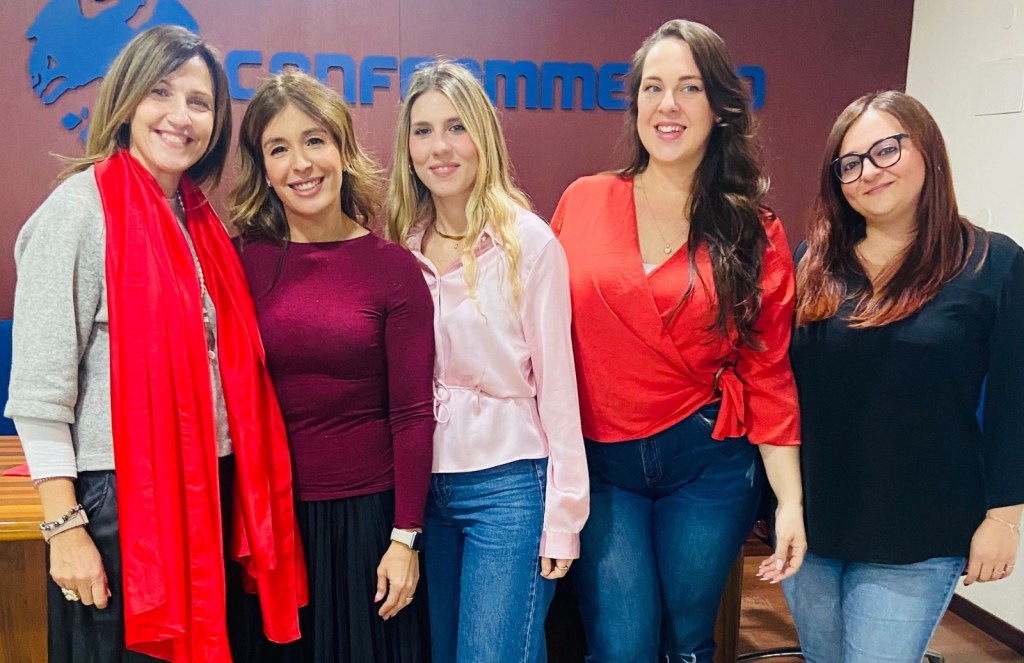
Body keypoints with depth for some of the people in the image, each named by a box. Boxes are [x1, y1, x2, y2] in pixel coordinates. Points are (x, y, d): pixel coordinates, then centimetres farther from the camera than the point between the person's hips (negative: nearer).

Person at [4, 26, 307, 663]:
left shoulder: (203, 221, 9)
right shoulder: (81, 208, -11)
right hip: (119, 501, -7)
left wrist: (249, 501, 11)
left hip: (216, 495, 7)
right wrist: (65, 529, -15)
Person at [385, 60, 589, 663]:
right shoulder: (403, 244, 4)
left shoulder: (529, 242, -9)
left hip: (508, 483, -5)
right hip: (423, 485, 5)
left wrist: (562, 514, -9)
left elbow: (555, 382, -9)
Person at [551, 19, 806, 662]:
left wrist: (791, 501, -3)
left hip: (707, 463, 1)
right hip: (599, 463, 0)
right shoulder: (583, 201, -1)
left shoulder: (754, 231, -1)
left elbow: (768, 373, 0)